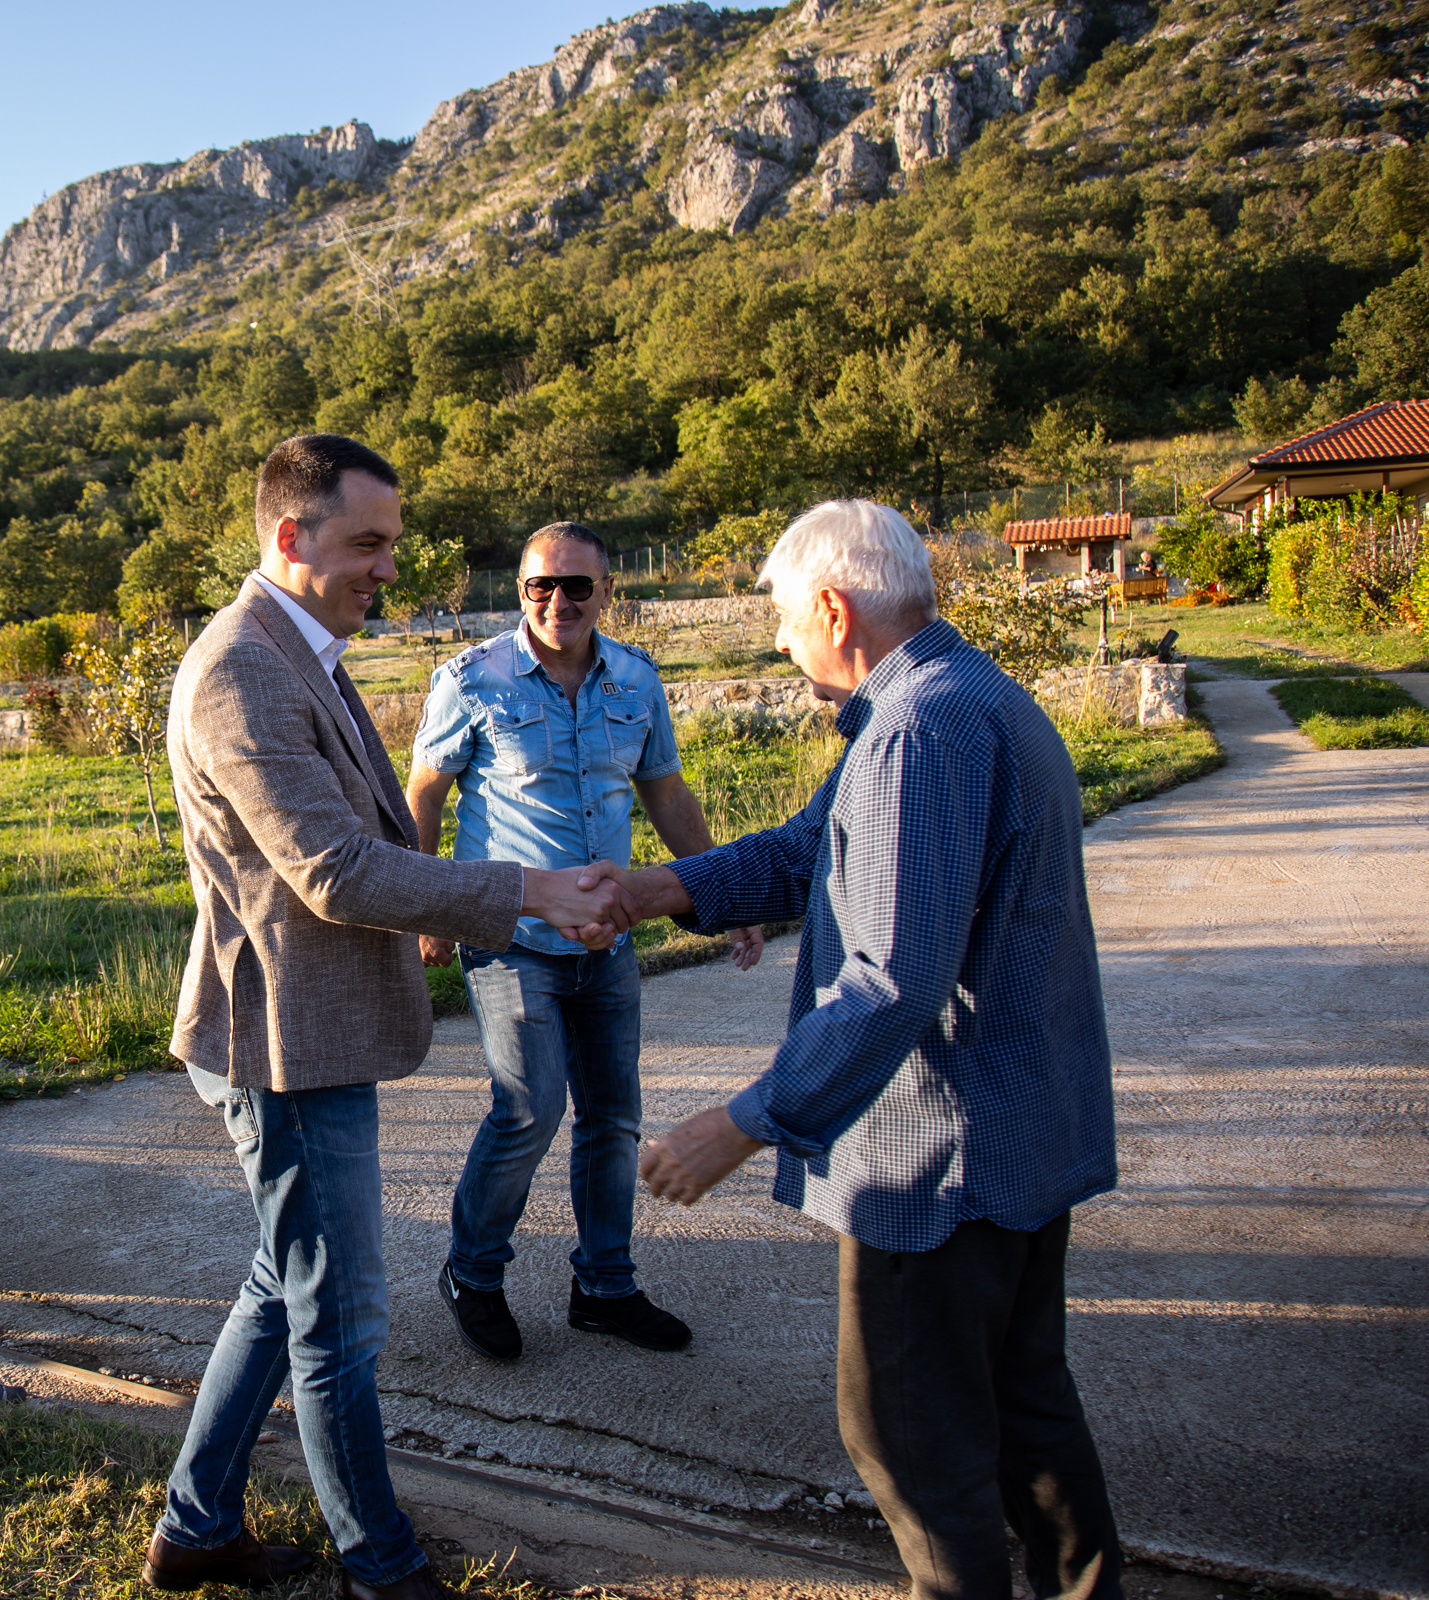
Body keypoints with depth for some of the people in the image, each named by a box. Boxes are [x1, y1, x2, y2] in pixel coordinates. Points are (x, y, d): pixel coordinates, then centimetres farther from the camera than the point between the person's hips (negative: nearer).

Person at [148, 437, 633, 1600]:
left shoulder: (303, 656, 13)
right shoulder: (239, 675, -21)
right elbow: (336, 874, -27)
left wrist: (430, 909, 15)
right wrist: (529, 891, -23)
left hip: (319, 1032, 10)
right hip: (289, 1041, -10)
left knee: (287, 1289, 22)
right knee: (342, 1319, 7)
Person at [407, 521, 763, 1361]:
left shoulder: (637, 680, 4)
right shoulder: (474, 680, -8)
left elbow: (669, 797, 13)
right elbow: (424, 795, 0)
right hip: (510, 937, -5)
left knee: (614, 1115, 10)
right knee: (531, 1110, -10)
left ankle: (606, 1288, 28)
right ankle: (473, 1275, 16)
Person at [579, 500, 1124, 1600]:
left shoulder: (923, 731, -24)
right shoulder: (977, 698, 11)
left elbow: (894, 981, -30)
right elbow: (809, 852, 12)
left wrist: (749, 1124, -24)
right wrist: (652, 888, 1)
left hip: (943, 1148, -10)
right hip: (1032, 1132, 10)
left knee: (912, 1427, 9)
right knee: (1023, 1392, 25)